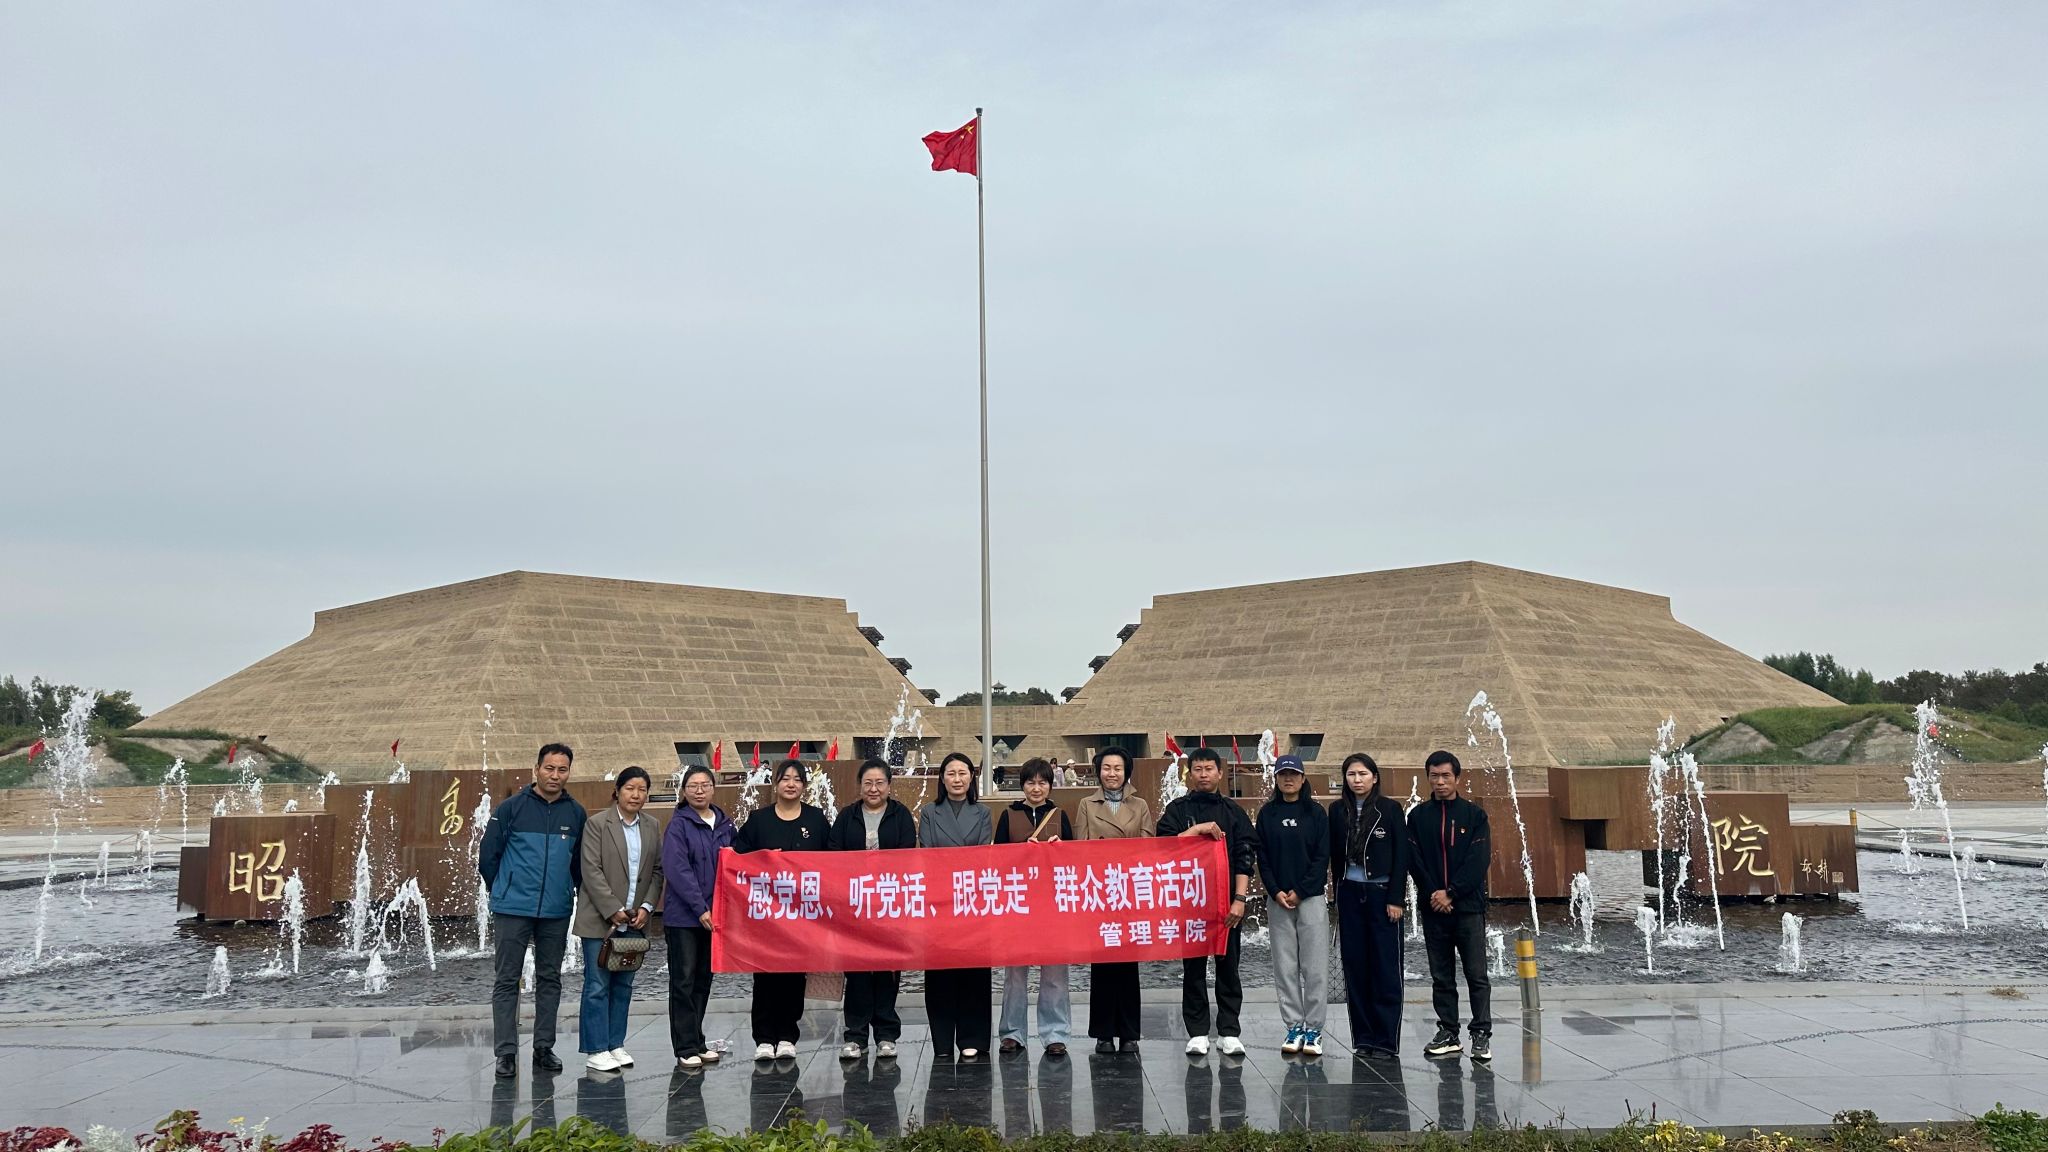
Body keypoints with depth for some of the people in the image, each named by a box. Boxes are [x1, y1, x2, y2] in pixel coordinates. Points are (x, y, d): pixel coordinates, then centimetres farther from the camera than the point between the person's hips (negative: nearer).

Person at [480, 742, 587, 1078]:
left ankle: (544, 1048, 19)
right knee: (506, 981, 1)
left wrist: (572, 893, 12)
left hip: (557, 913, 3)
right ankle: (506, 1052, 6)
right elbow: (487, 855, 2)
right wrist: (505, 891, 8)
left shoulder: (576, 814, 4)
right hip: (512, 911, -3)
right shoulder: (511, 808, -4)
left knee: (550, 980, 10)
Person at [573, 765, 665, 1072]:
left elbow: (657, 870, 9)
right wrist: (614, 911, -14)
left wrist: (647, 907, -4)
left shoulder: (652, 827, 9)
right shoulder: (597, 823, -5)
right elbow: (592, 871, -11)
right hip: (600, 919, -5)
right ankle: (596, 1050, 5)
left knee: (623, 985, 10)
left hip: (635, 921, 5)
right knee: (598, 985, -1)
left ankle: (615, 1044, 19)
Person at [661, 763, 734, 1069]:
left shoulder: (725, 824, 8)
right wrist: (700, 909, -17)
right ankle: (686, 1049, 5)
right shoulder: (678, 825, -7)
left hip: (714, 914, 5)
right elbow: (677, 870, -14)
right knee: (684, 981, 0)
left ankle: (697, 1042, 22)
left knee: (704, 980, 12)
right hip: (683, 916, -5)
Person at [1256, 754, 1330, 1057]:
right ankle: (1294, 1026, 11)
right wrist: (1276, 892, -7)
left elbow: (1322, 857, -1)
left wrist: (1300, 891, -8)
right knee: (1285, 966, 3)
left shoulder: (1316, 812, 3)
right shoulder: (1267, 814, 8)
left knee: (1315, 966, -3)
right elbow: (1262, 858, 5)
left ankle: (1313, 1029, 3)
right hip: (1278, 899, 2)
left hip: (1310, 897, -2)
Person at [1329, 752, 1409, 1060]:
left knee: (1386, 968, -3)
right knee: (1355, 966, 4)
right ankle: (1363, 1037, 12)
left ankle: (1386, 1040, 2)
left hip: (1381, 893, -3)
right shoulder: (1337, 810, 6)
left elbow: (1401, 855, -3)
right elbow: (1335, 855, 10)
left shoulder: (1391, 808, -2)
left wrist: (1396, 898, -8)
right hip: (1349, 893, 3)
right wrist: (1338, 891, 7)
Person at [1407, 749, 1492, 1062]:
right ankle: (1447, 1033, 14)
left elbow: (1479, 861, -6)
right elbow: (1414, 860, 2)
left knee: (1477, 975, -2)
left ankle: (1482, 1035, 2)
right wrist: (1434, 894, -10)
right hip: (1433, 907, 2)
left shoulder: (1474, 814, 2)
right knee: (1441, 976, 8)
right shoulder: (1418, 816, 8)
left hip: (1469, 907, -2)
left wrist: (1451, 893, -12)